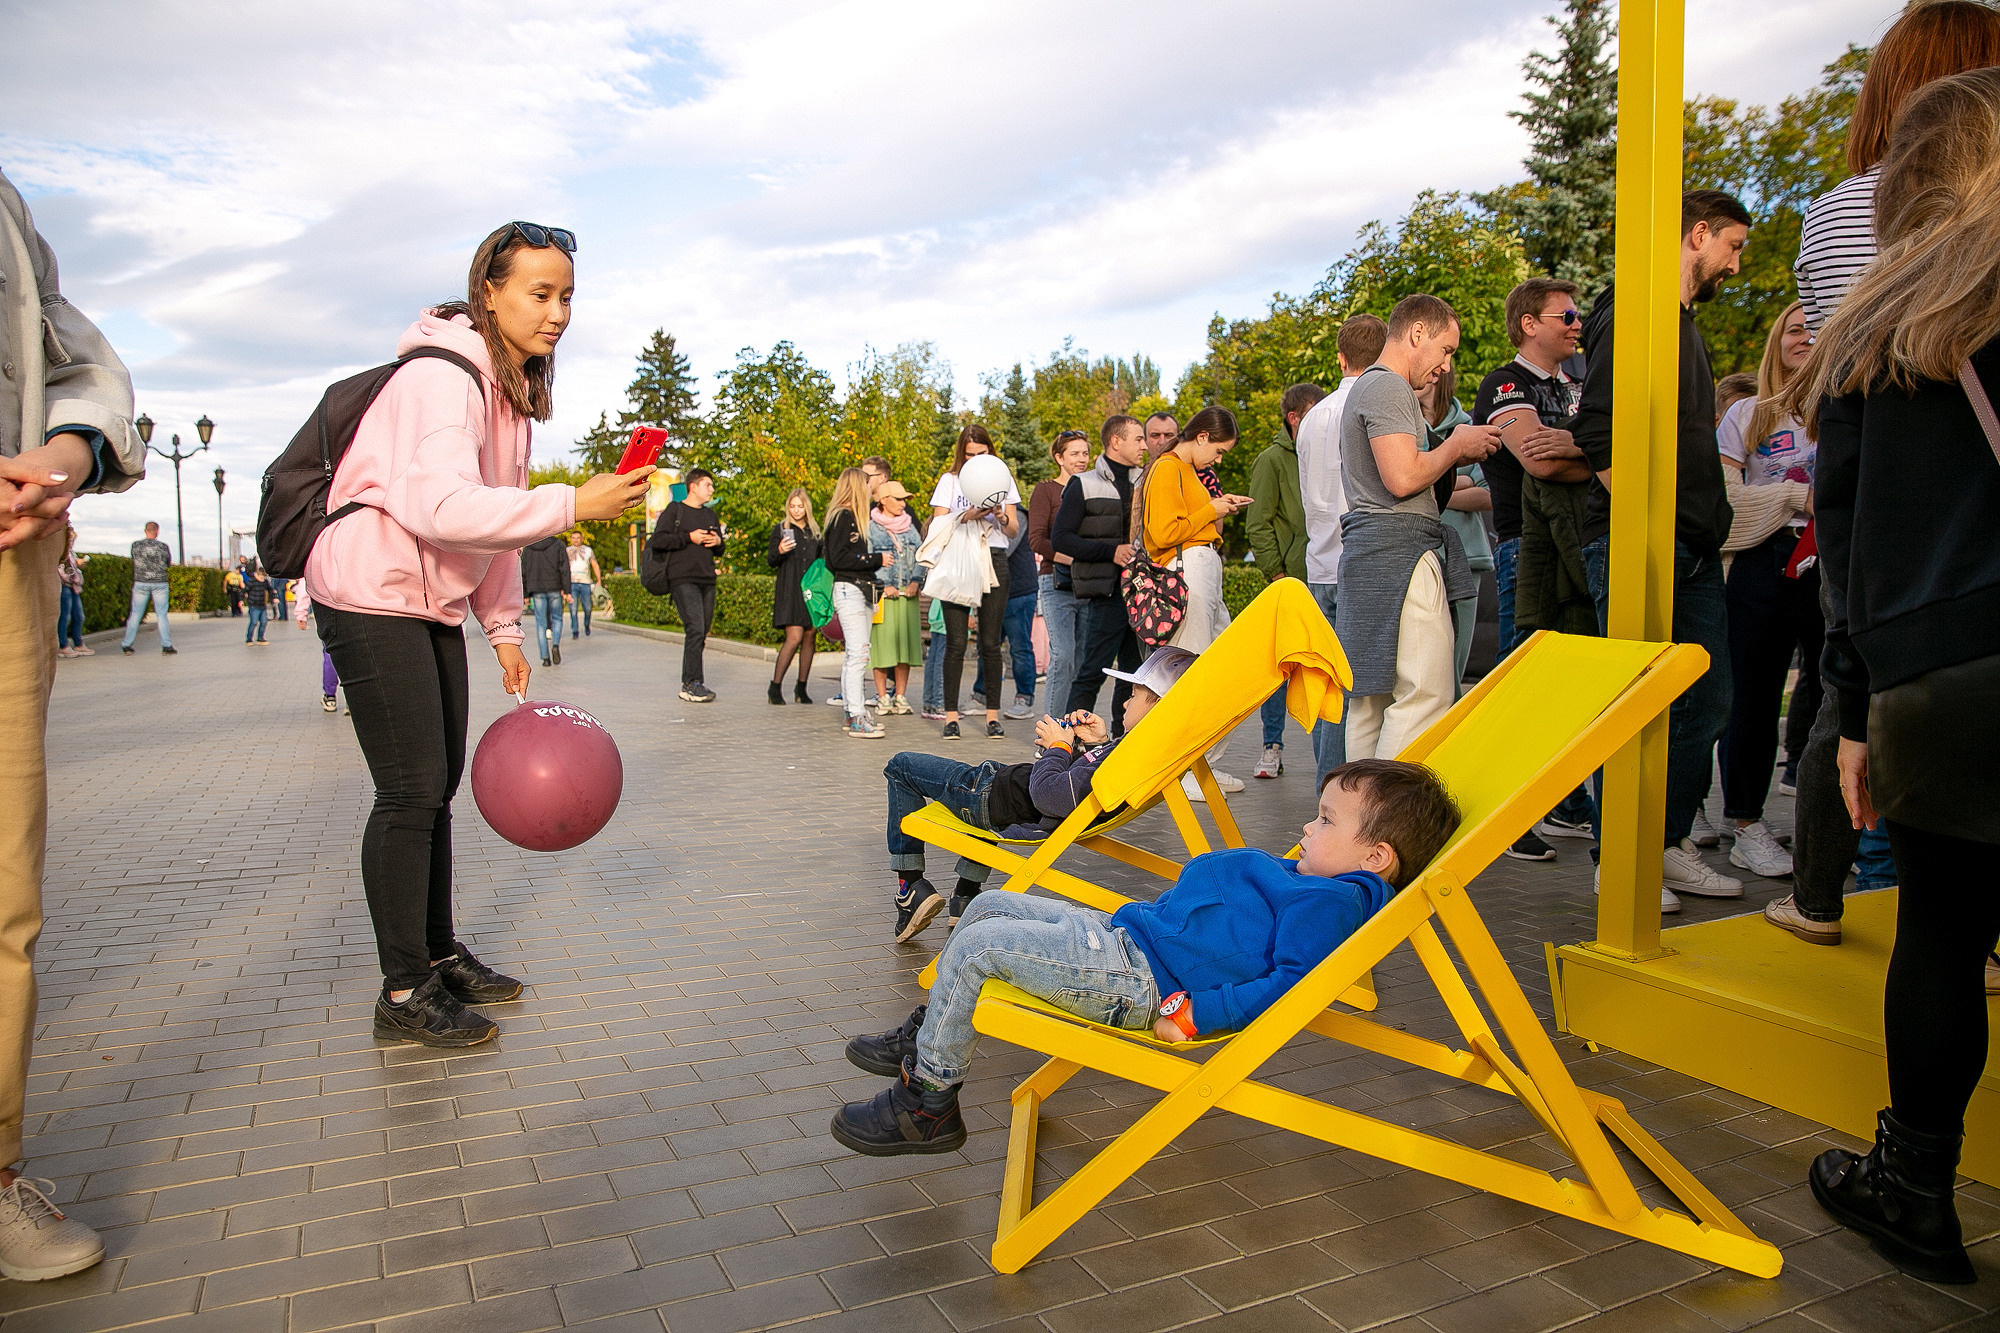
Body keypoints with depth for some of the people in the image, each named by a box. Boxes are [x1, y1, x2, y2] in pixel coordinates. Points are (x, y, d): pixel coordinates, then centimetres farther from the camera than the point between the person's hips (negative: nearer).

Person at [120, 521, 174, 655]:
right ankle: (166, 646, 0)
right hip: (160, 584, -1)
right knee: (162, 615, 3)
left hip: (140, 583, 1)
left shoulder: (136, 545, -2)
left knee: (136, 614, 8)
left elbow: (134, 562, 11)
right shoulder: (163, 546, -4)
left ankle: (126, 645, 10)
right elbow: (169, 564, 8)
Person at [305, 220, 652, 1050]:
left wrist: (505, 629, 14)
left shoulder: (512, 390, 12)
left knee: (437, 785, 13)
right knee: (411, 792, -7)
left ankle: (438, 957, 26)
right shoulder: (440, 376, -19)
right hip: (372, 593, -9)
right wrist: (572, 505, -36)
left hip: (434, 606, 9)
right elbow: (443, 508, -33)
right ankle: (403, 995, 4)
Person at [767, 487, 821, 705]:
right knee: (794, 638, -14)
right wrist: (779, 551, -20)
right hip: (790, 590, -4)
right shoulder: (781, 530, 5)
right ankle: (775, 686, -5)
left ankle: (801, 687, 10)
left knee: (809, 637, 2)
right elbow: (770, 562, 0)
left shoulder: (815, 531, 15)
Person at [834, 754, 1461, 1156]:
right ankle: (930, 1034, 30)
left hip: (1139, 982, -11)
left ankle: (928, 1100, 1)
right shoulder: (1303, 879, 17)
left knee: (977, 948, -15)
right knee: (990, 906, 15)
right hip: (1118, 934, 11)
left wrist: (1192, 1013, -28)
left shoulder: (1333, 901, -15)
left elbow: (1293, 980, -27)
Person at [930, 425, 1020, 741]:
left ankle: (992, 715, 6)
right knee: (956, 642, -5)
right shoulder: (950, 480, 9)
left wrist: (1001, 517, -9)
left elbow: (1014, 531, 12)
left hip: (994, 561, 1)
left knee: (991, 642, 1)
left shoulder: (1003, 479, 13)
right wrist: (967, 516, -14)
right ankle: (951, 715, 0)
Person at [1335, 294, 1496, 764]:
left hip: (1367, 550, 11)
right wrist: (1456, 446, -3)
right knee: (1425, 695, -12)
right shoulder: (1389, 388, -7)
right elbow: (1403, 478, -18)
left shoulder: (1366, 387, 27)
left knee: (1371, 696, 9)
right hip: (1401, 549, -11)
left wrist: (1456, 452, 17)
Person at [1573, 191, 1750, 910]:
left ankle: (1670, 847, 21)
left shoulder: (1686, 327, 23)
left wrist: (1710, 522, 17)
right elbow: (1596, 430, -17)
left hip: (1695, 552, 10)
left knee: (1706, 704, 10)